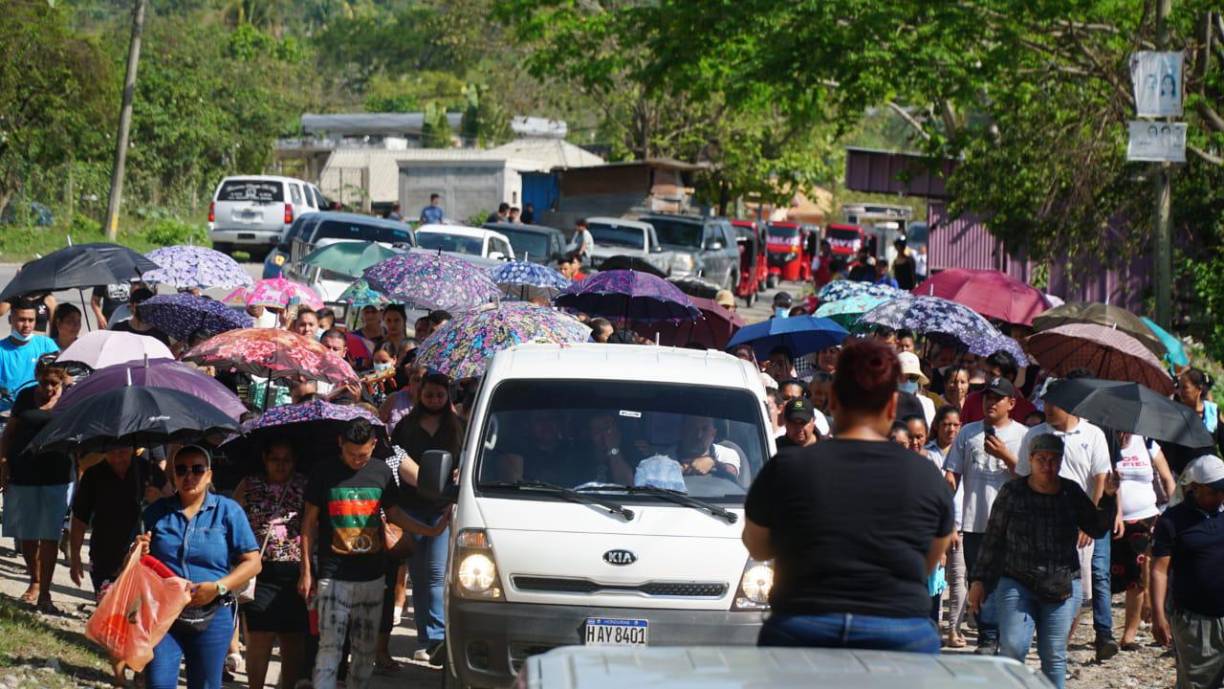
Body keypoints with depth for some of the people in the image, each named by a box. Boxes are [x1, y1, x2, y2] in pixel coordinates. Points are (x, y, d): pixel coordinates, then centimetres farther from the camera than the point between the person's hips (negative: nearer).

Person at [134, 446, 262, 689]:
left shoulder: (228, 511, 1)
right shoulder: (157, 512, 9)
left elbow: (252, 563, -1)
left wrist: (218, 587, -15)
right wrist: (138, 552, -6)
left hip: (212, 617, -1)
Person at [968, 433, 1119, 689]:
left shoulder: (1071, 493, 7)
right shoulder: (1012, 492, 1)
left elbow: (1097, 529, 6)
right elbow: (992, 540, 5)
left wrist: (1108, 499, -8)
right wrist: (979, 579, 2)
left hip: (1061, 588, 2)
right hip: (1016, 584, -2)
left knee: (1054, 655, 4)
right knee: (1012, 649, -13)